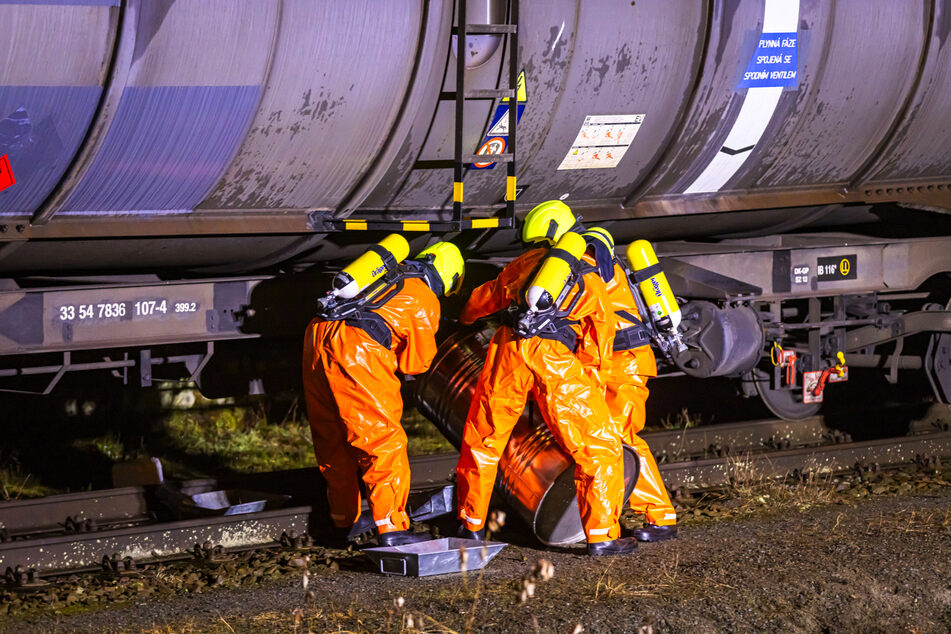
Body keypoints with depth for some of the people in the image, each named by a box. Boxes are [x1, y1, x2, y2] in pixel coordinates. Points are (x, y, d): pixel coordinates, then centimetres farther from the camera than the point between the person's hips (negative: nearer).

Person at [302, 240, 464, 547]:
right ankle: (391, 527, -7)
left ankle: (344, 521, 27)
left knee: (333, 438, 17)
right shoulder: (425, 301, 6)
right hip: (356, 350, -8)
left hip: (317, 337, 8)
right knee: (384, 440, -2)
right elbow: (416, 363, 10)